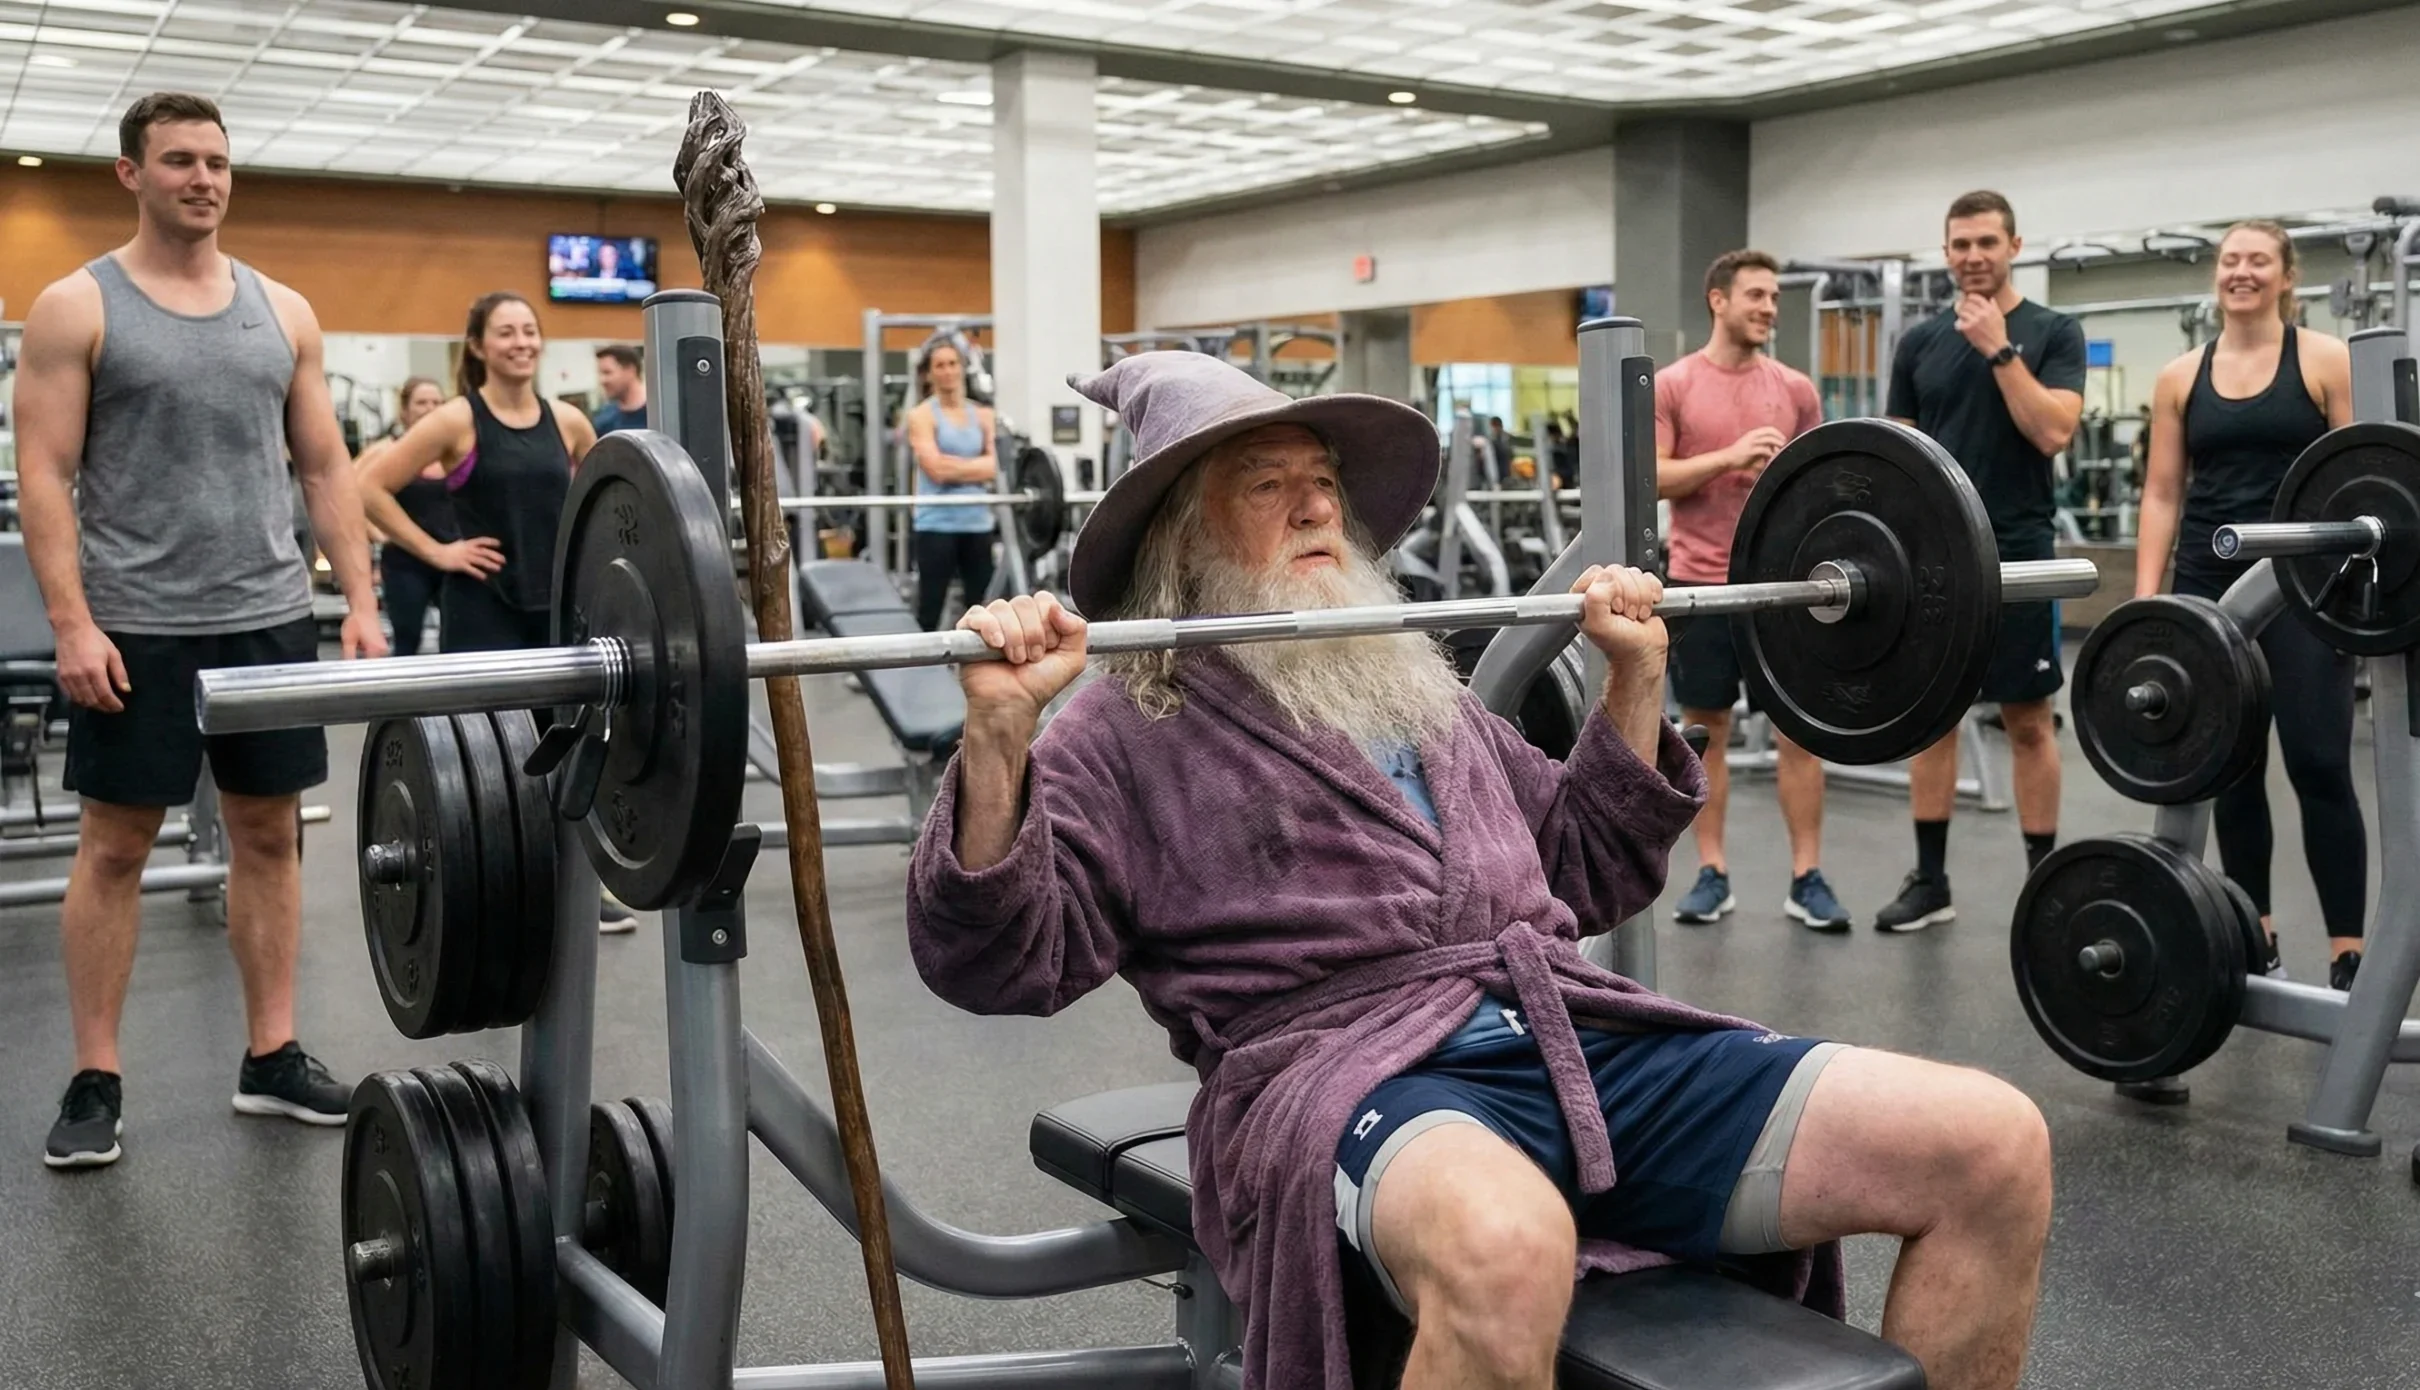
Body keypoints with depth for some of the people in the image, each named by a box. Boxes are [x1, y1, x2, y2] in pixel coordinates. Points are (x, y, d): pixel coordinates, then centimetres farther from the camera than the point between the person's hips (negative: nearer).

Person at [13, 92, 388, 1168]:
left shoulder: (284, 311, 9)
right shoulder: (75, 308, -2)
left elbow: (325, 467, 10)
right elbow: (44, 476, -7)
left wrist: (360, 600, 2)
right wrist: (73, 623, -16)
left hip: (271, 617, 4)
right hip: (137, 628, -4)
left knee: (271, 835, 8)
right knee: (114, 846, 3)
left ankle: (271, 1056, 18)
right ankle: (96, 1079, 12)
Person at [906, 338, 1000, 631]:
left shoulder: (982, 415, 12)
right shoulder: (921, 416, -1)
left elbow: (993, 466, 0)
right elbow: (936, 469, -13)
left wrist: (953, 465, -9)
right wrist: (975, 466, -5)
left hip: (977, 522, 4)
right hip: (937, 524, -4)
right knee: (929, 610, -1)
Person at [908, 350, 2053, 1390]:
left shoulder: (1417, 688, 27)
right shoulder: (1130, 735, 8)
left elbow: (1588, 874, 31)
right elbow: (996, 960, -4)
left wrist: (1635, 680, 23)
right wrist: (998, 735, -18)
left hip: (1585, 1038, 6)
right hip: (1345, 1071, -6)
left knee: (1993, 1143, -11)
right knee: (1502, 1246, -44)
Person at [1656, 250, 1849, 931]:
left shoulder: (1796, 388, 6)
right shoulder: (1672, 385, -2)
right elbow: (1651, 478, -8)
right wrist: (1729, 456, -19)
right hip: (1701, 581, -2)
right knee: (1706, 727, 6)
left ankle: (1807, 878, 8)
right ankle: (1712, 873, 15)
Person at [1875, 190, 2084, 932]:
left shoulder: (2054, 333, -2)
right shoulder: (1920, 341, 8)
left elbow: (2053, 431, -16)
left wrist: (1999, 349, -17)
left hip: (2016, 554, -4)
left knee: (2028, 720, 2)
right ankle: (1930, 878, 15)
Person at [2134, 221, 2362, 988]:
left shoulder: (2325, 362, 1)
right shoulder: (2180, 377, 10)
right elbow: (2162, 493, 9)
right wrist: (2146, 599, 2)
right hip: (2210, 588, 4)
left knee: (2319, 767, -7)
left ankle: (2347, 956, -1)